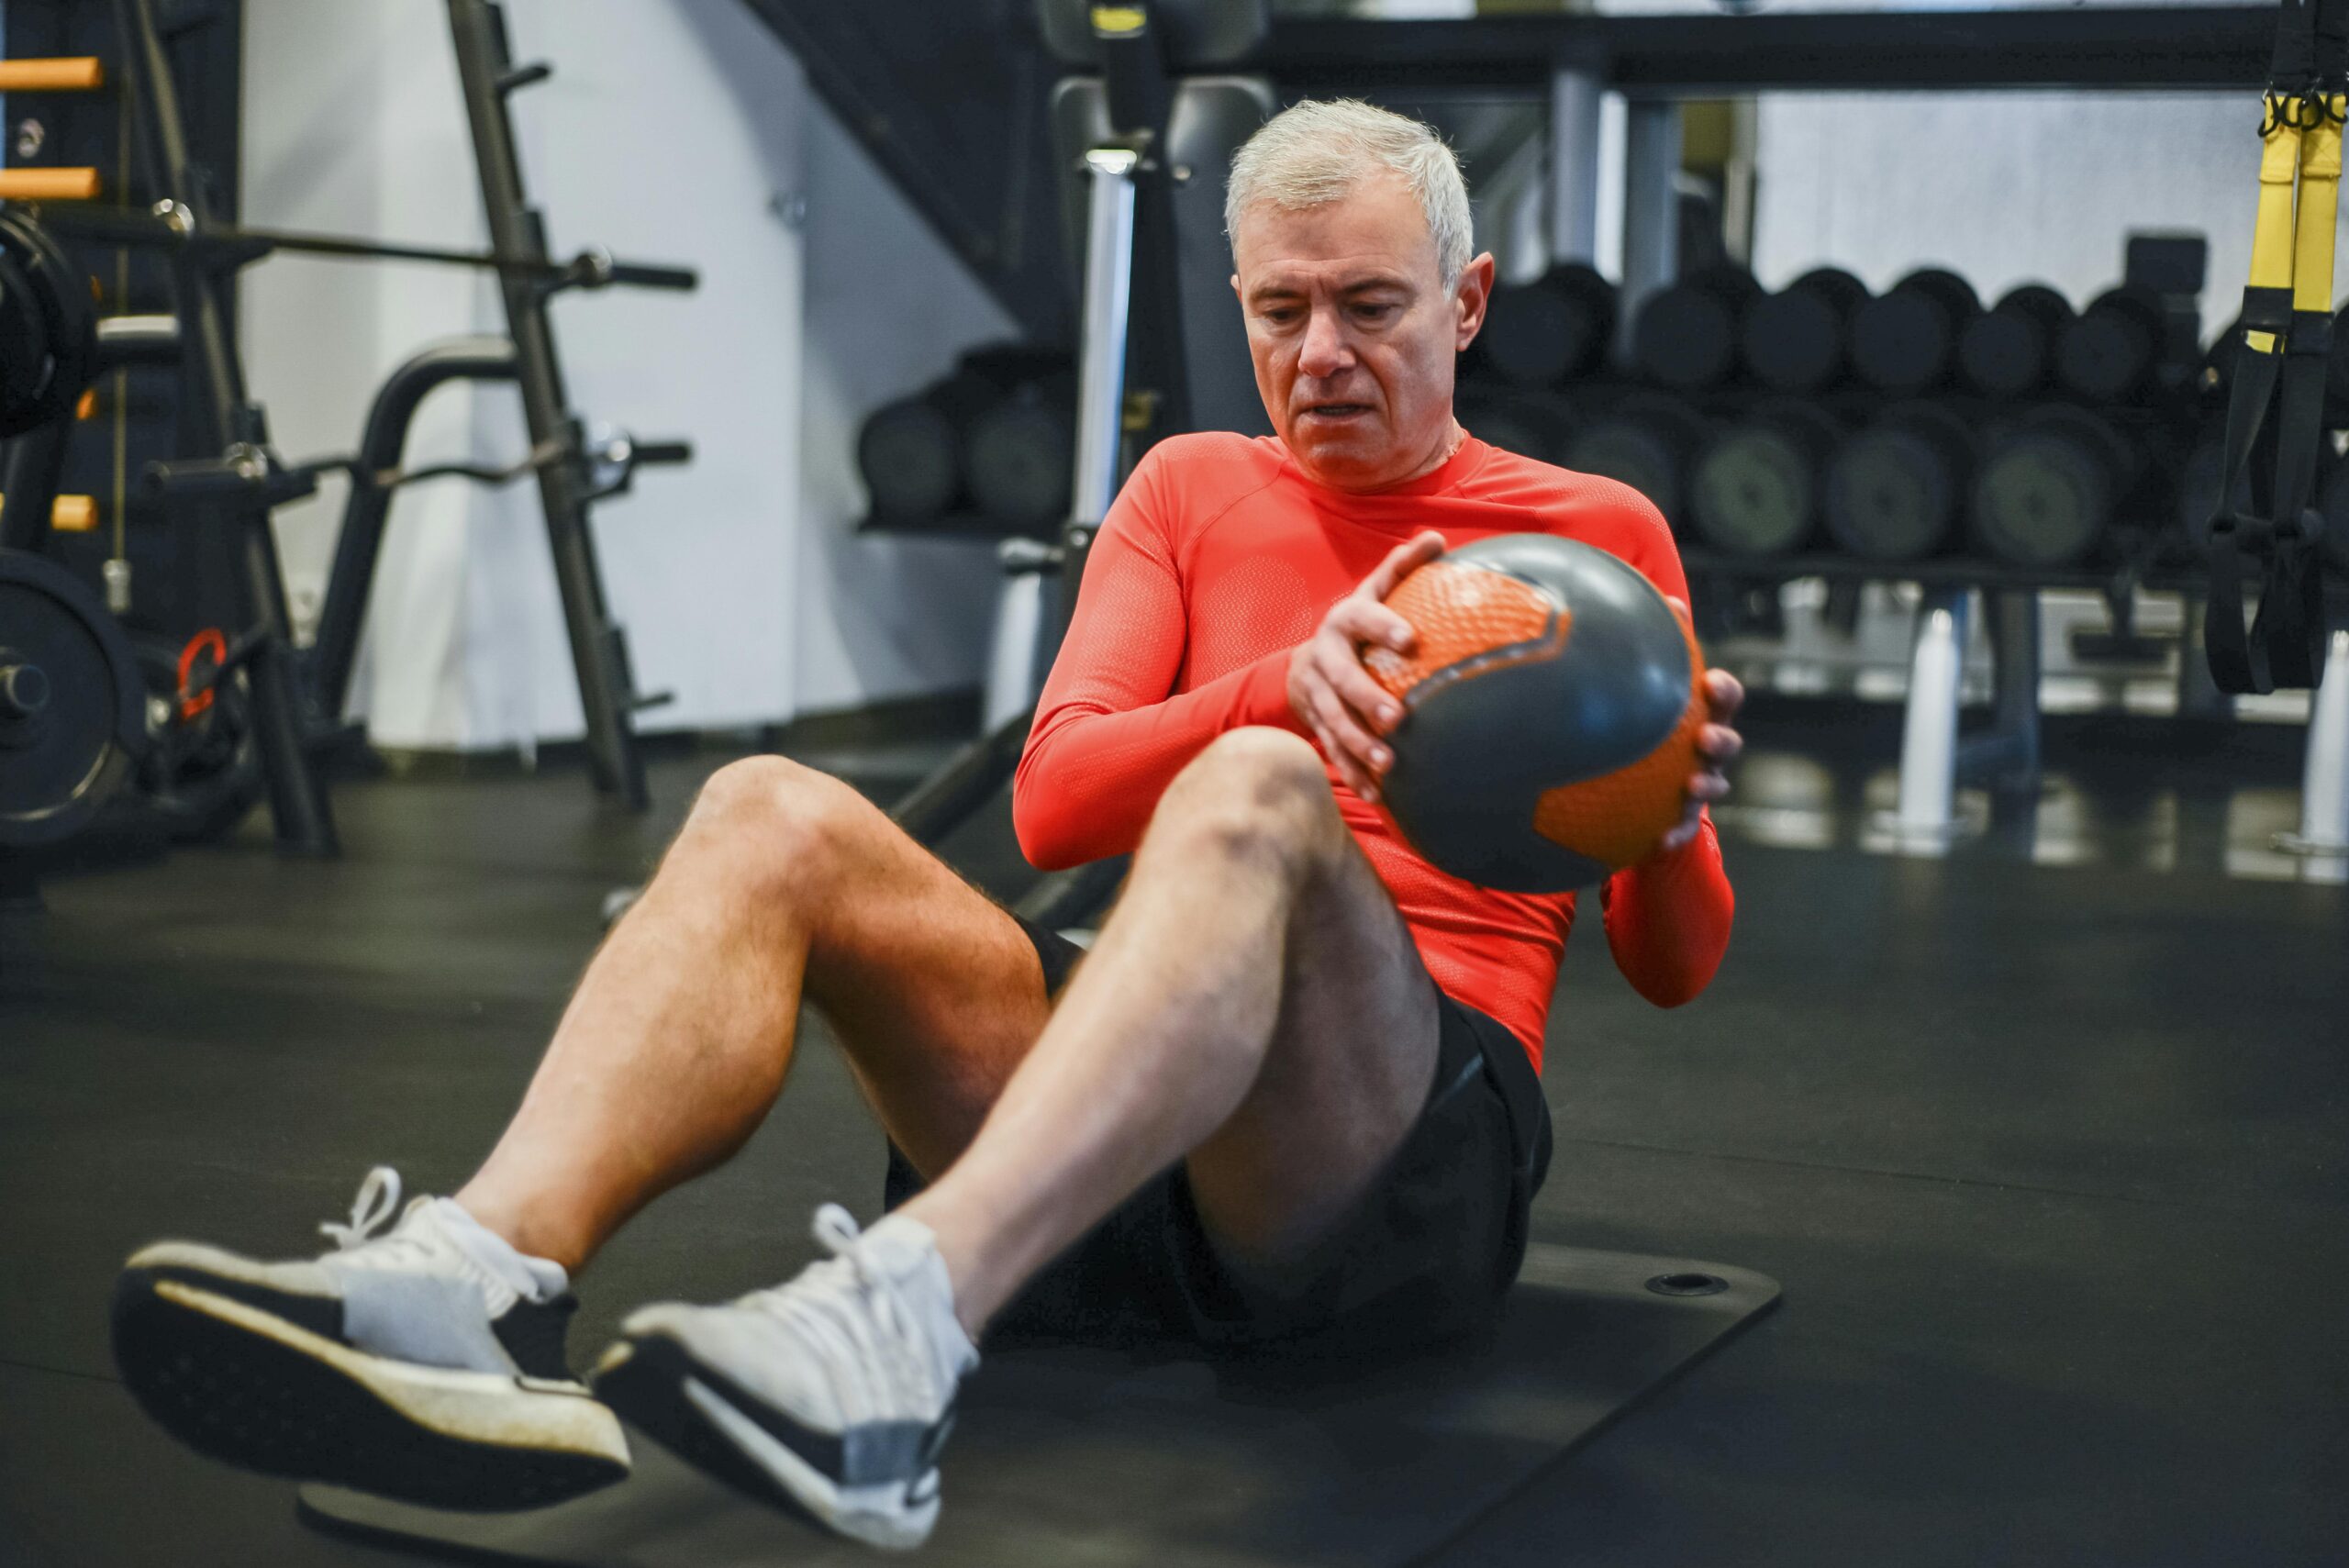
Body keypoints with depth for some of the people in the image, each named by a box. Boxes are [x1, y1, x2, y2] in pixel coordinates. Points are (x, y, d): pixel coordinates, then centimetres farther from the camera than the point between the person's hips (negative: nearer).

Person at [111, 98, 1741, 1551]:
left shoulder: (1597, 533, 13)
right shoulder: (1193, 489, 20)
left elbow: (1674, 966, 12)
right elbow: (1054, 799, 3)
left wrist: (1672, 817, -12)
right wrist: (1279, 682, -17)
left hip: (1405, 1152, -3)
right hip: (1130, 1162, 3)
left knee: (1254, 800, -36)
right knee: (773, 815, -22)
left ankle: (903, 1324, -59)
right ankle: (474, 1287, -46)